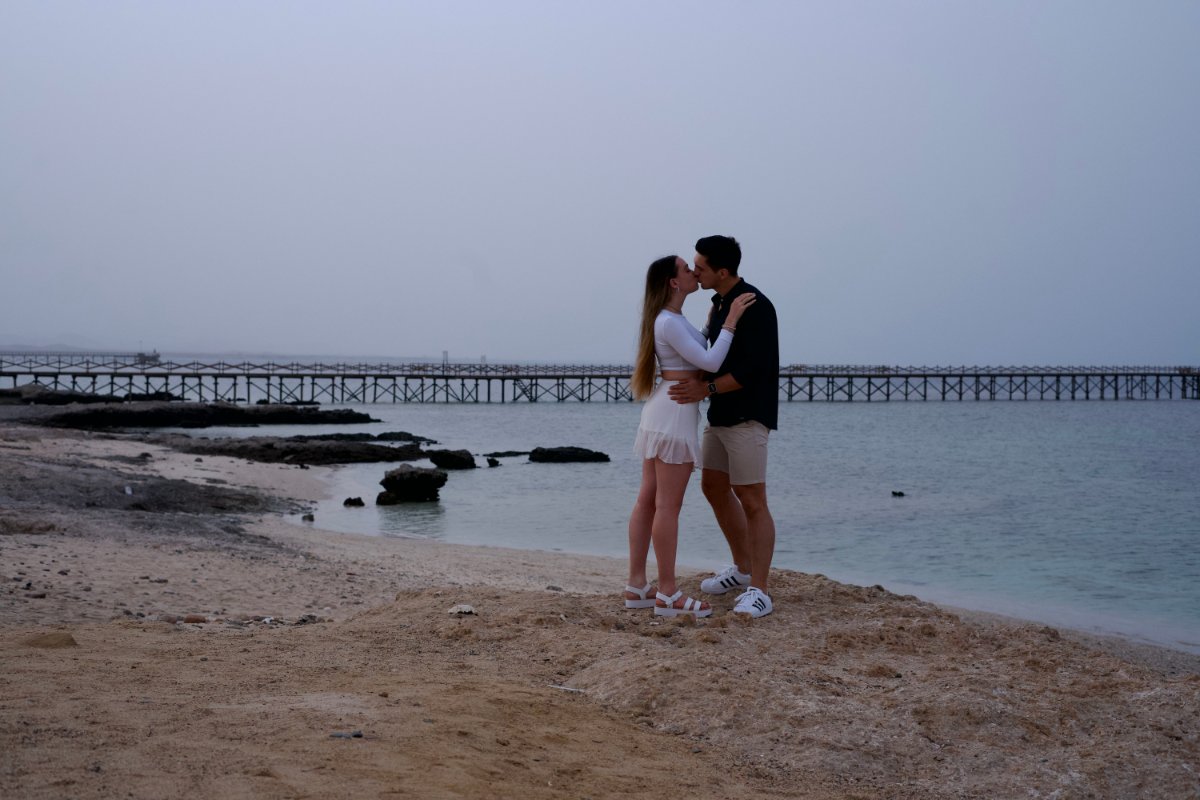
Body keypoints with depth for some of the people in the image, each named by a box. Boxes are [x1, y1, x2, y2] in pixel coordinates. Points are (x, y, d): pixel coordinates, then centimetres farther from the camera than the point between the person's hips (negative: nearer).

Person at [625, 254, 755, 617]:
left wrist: (715, 321, 21)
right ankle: (667, 594, -3)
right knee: (668, 506, -7)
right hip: (676, 412, -11)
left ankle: (637, 586, 14)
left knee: (648, 500, 10)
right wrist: (730, 321, -16)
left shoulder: (672, 319, 16)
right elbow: (710, 362, -20)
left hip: (662, 410, 11)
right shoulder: (669, 322, -16)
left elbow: (699, 353, 24)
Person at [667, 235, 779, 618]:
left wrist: (708, 388, -26)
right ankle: (743, 569, 31)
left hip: (748, 415, -10)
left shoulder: (755, 306, -18)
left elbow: (753, 369, -23)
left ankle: (758, 592, -7)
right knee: (714, 486, 17)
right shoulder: (719, 304, 11)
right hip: (721, 414, 10)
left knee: (752, 500, -9)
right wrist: (697, 379, 3)